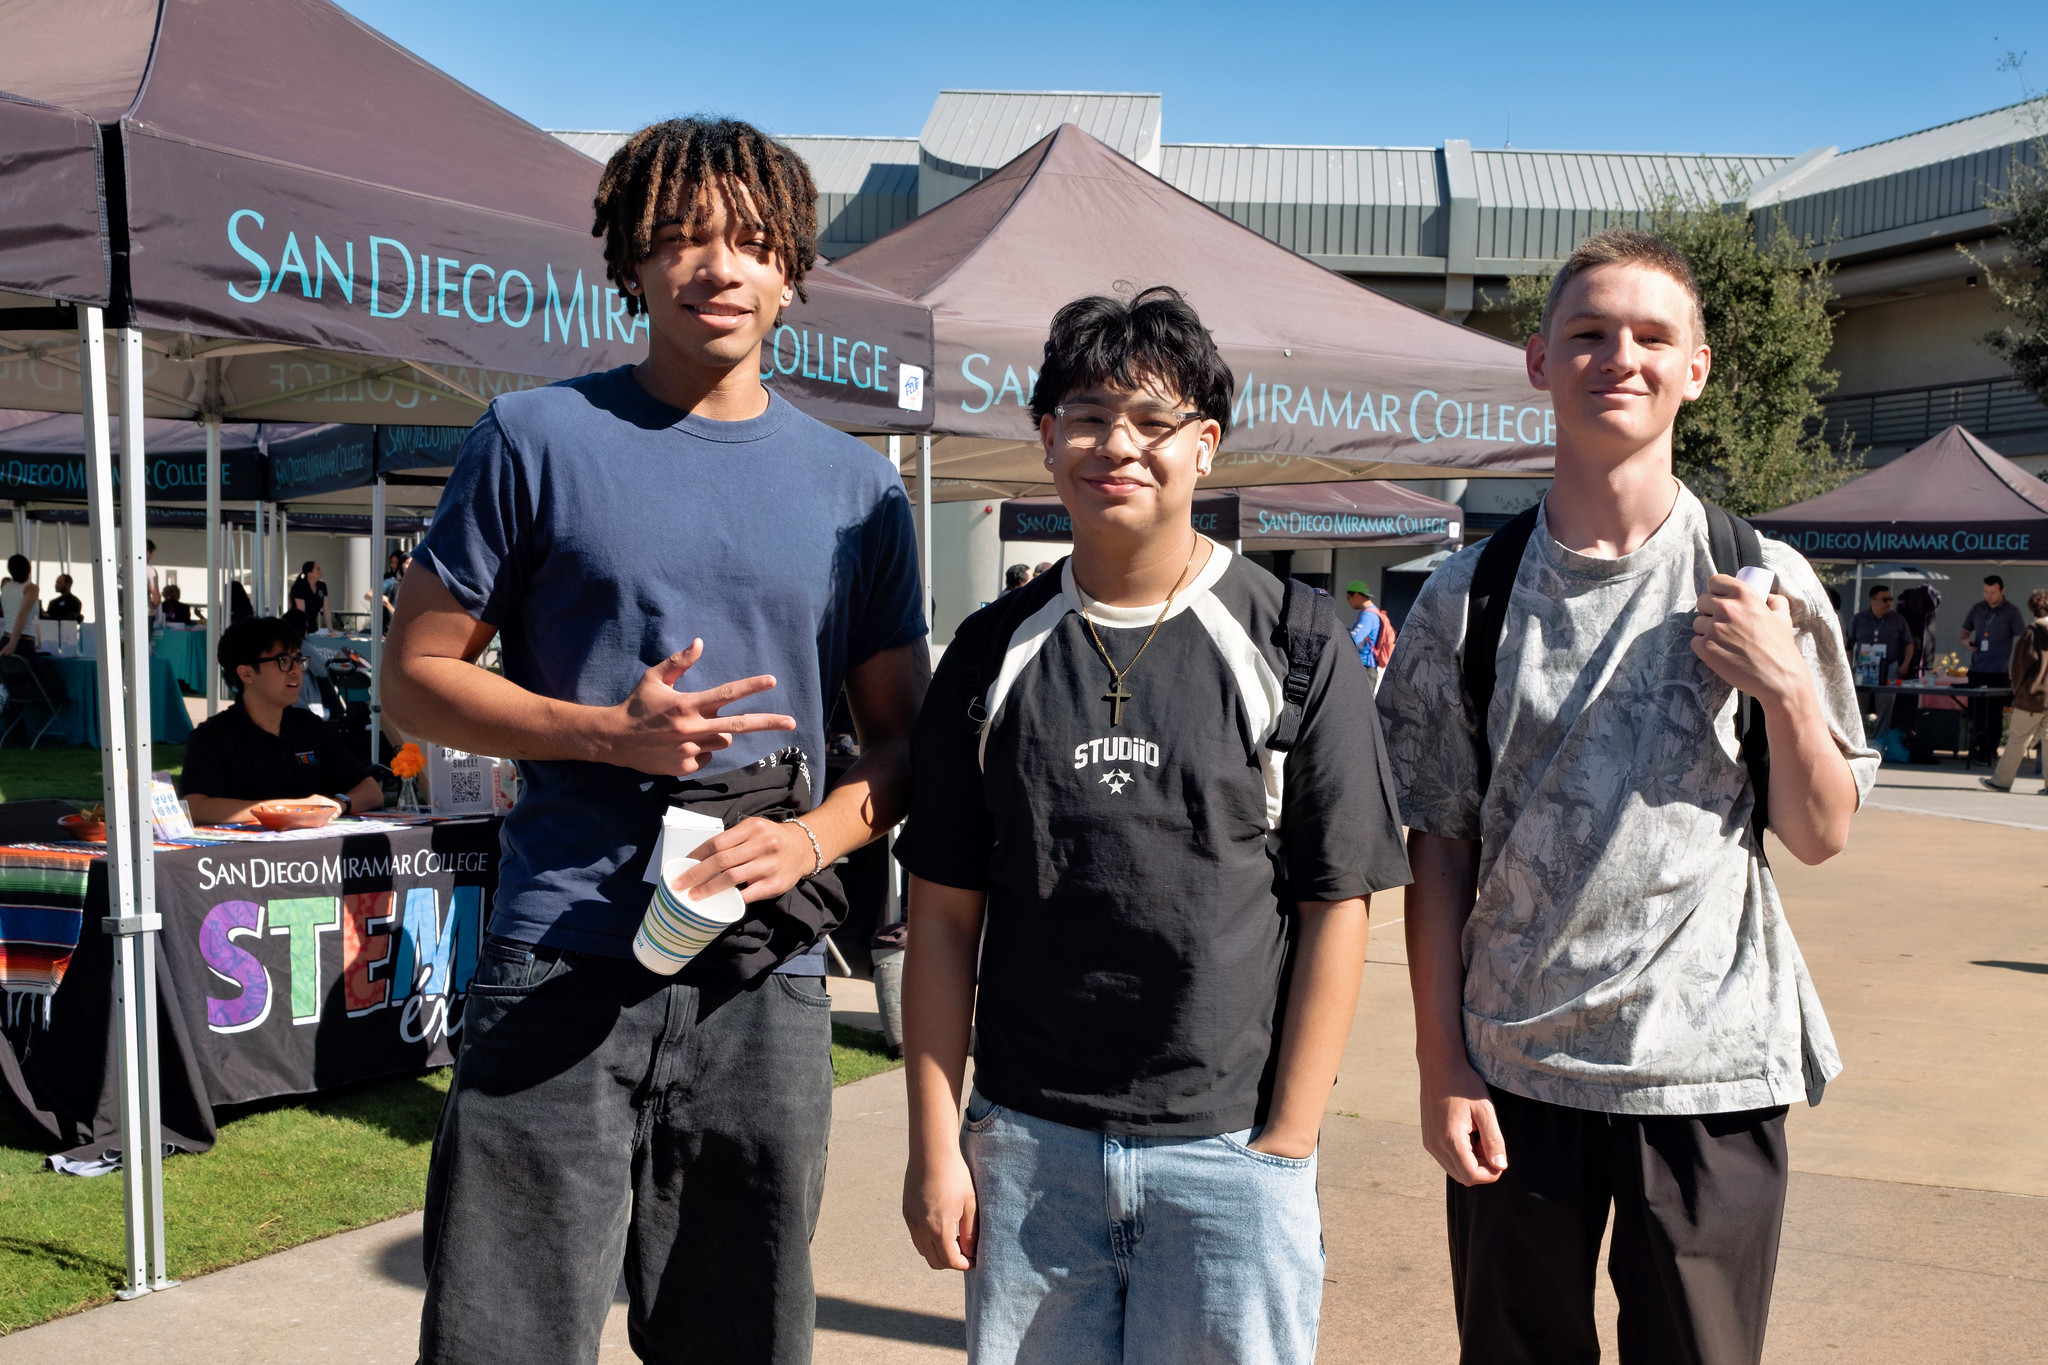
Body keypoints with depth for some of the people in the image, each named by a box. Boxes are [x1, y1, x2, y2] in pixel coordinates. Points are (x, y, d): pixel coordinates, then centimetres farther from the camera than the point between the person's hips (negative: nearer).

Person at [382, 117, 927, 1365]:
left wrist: (809, 838, -10)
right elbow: (418, 675, 3)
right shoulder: (540, 439, 1)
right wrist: (610, 733, -13)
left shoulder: (857, 489, 9)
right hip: (562, 966, -2)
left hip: (766, 980, 3)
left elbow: (902, 735, 11)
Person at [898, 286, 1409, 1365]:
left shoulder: (1294, 644, -2)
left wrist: (1288, 1144, -6)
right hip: (1026, 1144, 2)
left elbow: (1337, 908, -2)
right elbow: (943, 913, 6)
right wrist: (935, 1143, 2)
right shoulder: (996, 651, 4)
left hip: (1231, 1150, -2)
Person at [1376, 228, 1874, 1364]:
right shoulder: (1468, 598, 0)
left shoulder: (1765, 583, 0)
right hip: (1512, 1073, 1)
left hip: (1714, 1073, 0)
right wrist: (1441, 1064, -2)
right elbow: (1437, 849, 2)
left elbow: (1820, 837, 4)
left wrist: (1787, 692, -13)